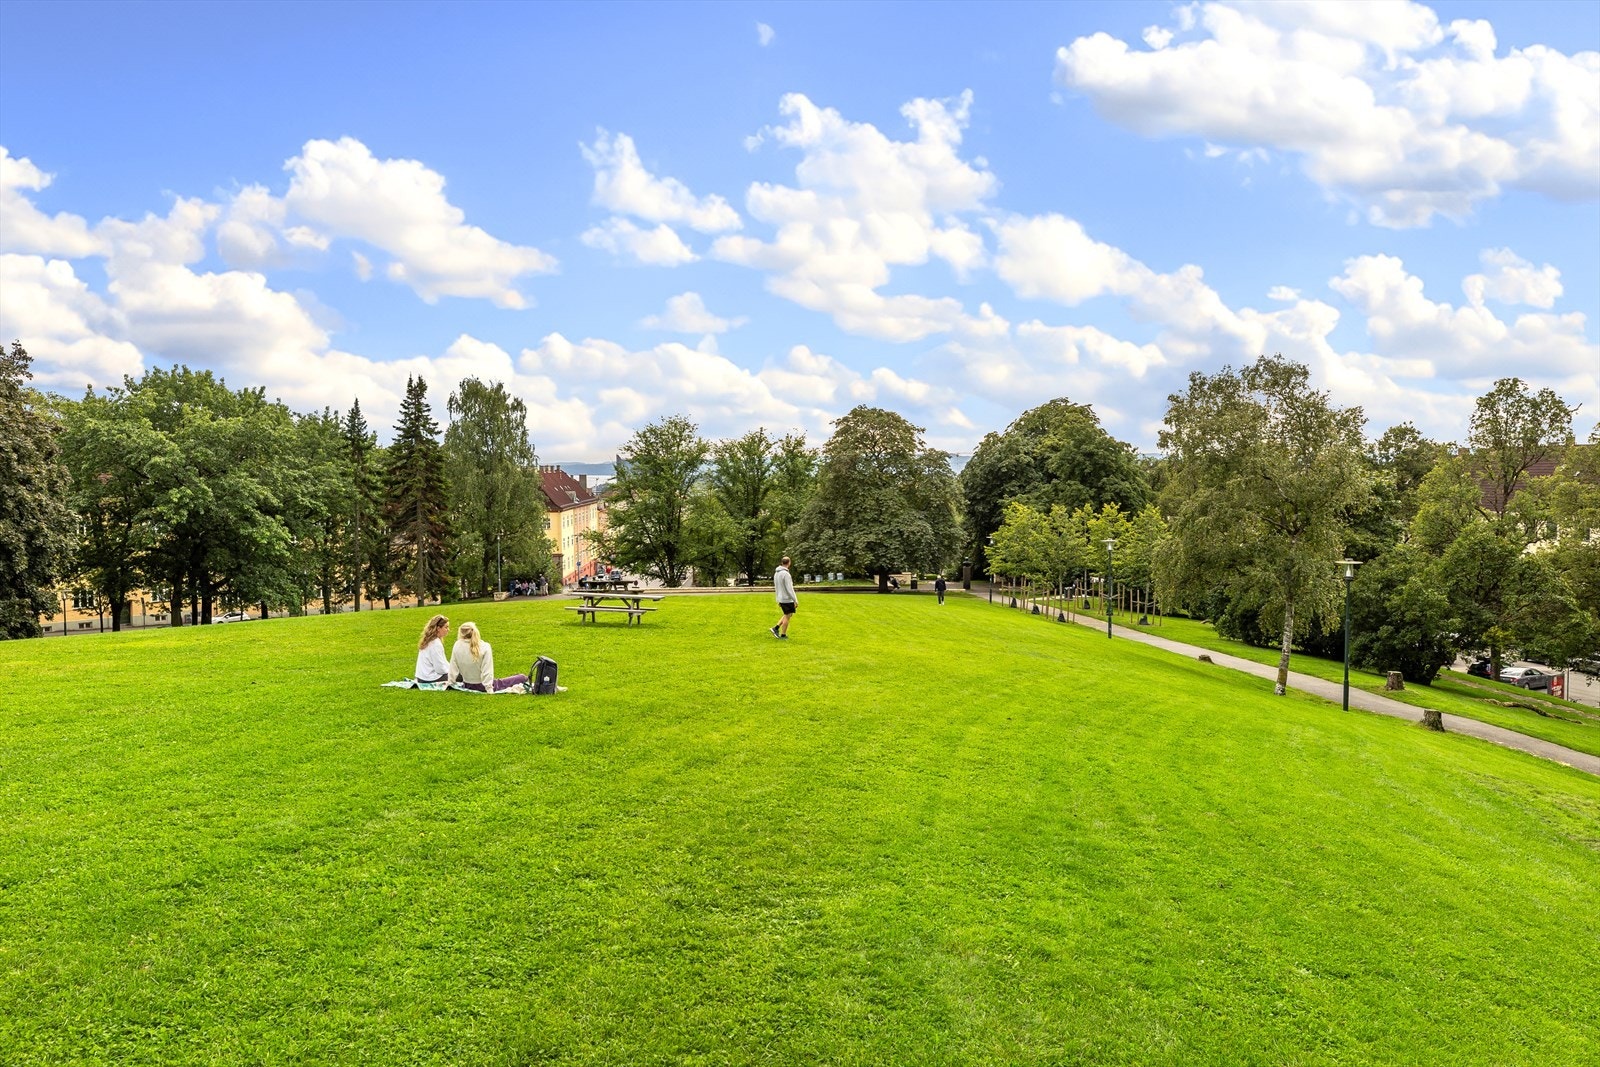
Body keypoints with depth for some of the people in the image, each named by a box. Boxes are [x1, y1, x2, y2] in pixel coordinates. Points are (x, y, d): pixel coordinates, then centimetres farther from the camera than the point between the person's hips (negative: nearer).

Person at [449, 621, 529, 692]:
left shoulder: (457, 646, -10)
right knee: (523, 678, 2)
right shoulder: (485, 647, -20)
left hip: (467, 685, 4)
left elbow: (453, 668, -2)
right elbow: (487, 671, -21)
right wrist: (489, 688, -17)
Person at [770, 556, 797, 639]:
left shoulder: (776, 573, 8)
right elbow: (789, 589, -21)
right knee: (787, 617, 4)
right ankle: (783, 635, 9)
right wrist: (795, 600, -16)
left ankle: (776, 628, 11)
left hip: (781, 599, 8)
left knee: (788, 615, 20)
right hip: (787, 599, -8)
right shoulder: (786, 574, -20)